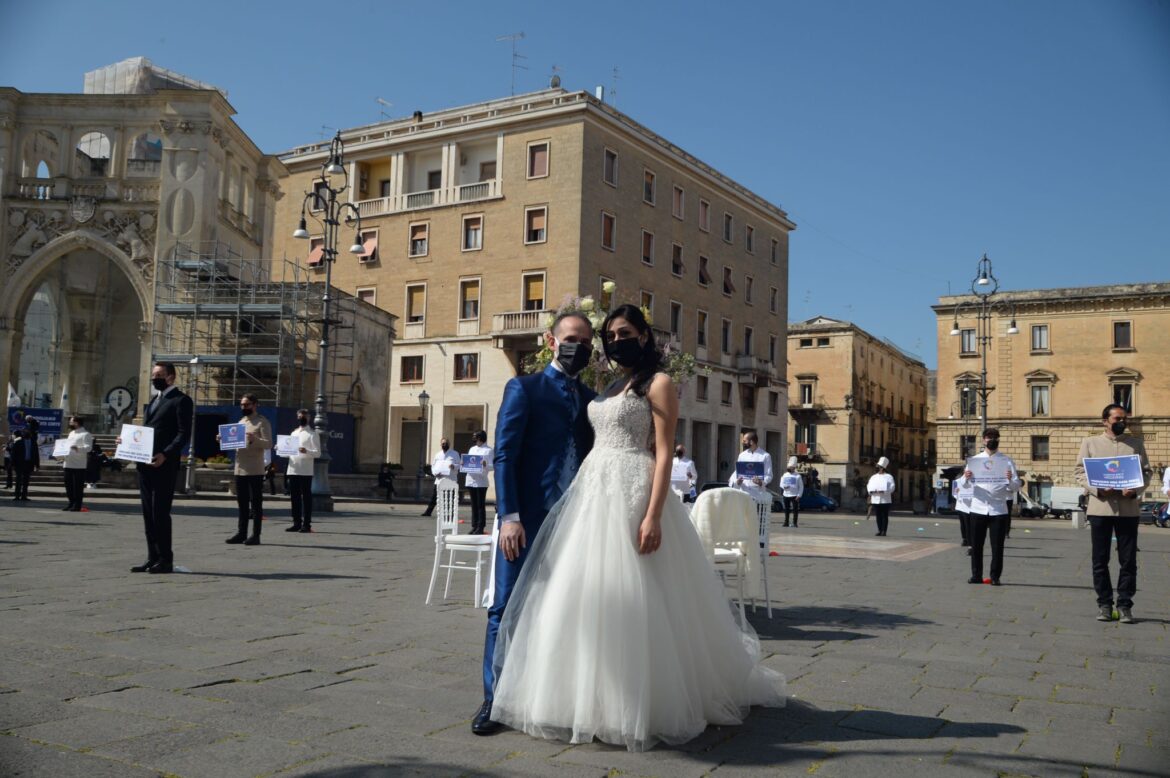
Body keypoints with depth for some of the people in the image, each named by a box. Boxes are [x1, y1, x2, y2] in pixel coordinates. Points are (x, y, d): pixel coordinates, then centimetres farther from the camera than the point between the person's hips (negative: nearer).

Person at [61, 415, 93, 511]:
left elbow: (88, 447, -18)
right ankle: (71, 503, 20)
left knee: (78, 485, -3)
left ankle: (77, 505, 1)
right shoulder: (71, 433, 20)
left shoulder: (85, 434, -8)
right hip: (68, 463, 9)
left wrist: (78, 448, -35)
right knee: (68, 485, 11)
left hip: (79, 465, -9)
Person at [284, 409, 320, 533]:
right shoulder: (293, 433, 19)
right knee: (294, 498, 8)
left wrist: (306, 451, -25)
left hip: (305, 471, -6)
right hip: (292, 470, 6)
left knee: (306, 498, -2)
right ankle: (296, 523, 14)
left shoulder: (312, 434, 0)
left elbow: (318, 453, -7)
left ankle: (306, 524, 0)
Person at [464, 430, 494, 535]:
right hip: (470, 480, 6)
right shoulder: (472, 449, 18)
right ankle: (474, 527, 14)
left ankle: (480, 528, 0)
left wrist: (485, 465, -25)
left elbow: (492, 467, -6)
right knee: (474, 505, 9)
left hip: (481, 481, -6)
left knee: (481, 505, -3)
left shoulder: (488, 450, -1)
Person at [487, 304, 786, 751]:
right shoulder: (610, 388, 19)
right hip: (593, 495, 8)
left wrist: (653, 516, -21)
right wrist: (584, 495, 12)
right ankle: (593, 701, 18)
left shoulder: (658, 384, -3)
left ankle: (639, 707, 8)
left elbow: (663, 454, -11)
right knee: (588, 598, 7)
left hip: (632, 497, -8)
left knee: (630, 601, -5)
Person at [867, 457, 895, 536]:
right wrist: (871, 491, -12)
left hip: (885, 500, -4)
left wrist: (883, 491, -20)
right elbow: (869, 486, 10)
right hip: (875, 499, 4)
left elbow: (891, 487, -7)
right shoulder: (873, 477, 16)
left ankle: (884, 531, -1)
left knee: (885, 516, -3)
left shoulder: (889, 477, 4)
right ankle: (879, 531, 12)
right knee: (878, 516, 5)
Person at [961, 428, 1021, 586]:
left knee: (997, 546, 2)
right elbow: (965, 486, 4)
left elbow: (1016, 487, 1)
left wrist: (1011, 480, -21)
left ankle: (995, 577, 10)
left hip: (998, 509, -1)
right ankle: (976, 575, 14)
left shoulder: (1006, 461, 5)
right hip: (978, 508, 1)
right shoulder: (974, 460, 8)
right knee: (976, 545, 5)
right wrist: (966, 478, -18)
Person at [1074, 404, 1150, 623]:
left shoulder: (1136, 444, 11)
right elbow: (1080, 472, 2)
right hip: (1100, 507, -1)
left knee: (1128, 560, 2)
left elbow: (1146, 472, 8)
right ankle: (1104, 603, 14)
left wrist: (1135, 491, -11)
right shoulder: (1090, 443, 7)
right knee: (1100, 560, 4)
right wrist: (1098, 489, -14)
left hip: (1129, 508, 1)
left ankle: (1124, 605, 11)